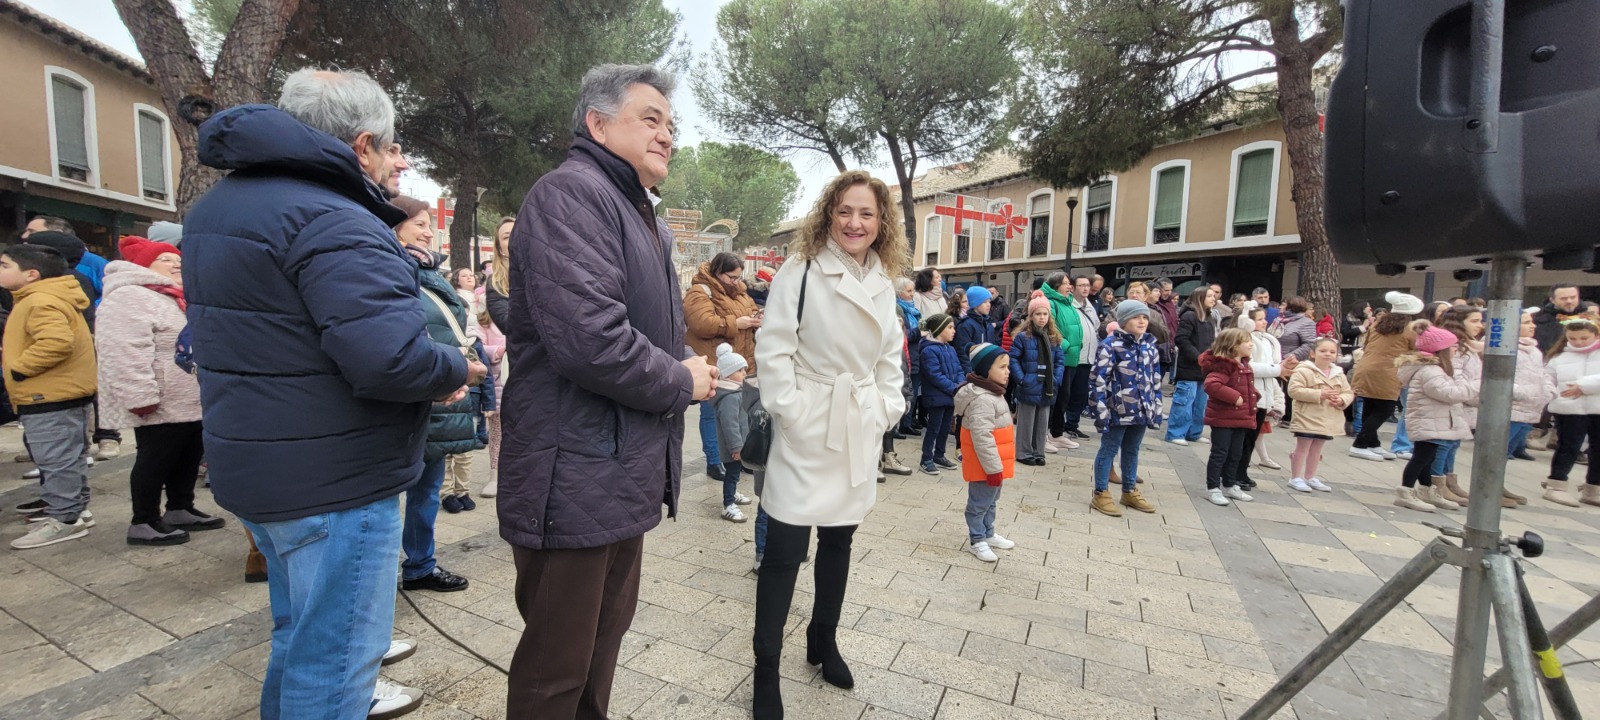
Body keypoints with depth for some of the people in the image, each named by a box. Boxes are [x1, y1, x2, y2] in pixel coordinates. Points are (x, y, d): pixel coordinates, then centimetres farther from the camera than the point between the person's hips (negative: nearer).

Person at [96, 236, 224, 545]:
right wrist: (141, 398, -28)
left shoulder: (179, 299, 19)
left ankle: (181, 510, 27)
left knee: (189, 457, 15)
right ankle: (144, 523, 9)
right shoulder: (129, 298, -15)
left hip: (190, 401, 10)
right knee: (156, 460, -2)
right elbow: (126, 354, -24)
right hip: (162, 405, -10)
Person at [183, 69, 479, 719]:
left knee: (300, 633, 27)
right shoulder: (333, 222, -22)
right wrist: (457, 370, -13)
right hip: (334, 481, -10)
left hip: (252, 465, 10)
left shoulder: (215, 207, 11)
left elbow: (245, 334, 17)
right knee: (335, 655, 6)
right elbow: (391, 357, -32)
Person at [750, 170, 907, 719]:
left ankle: (824, 640, 38)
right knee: (785, 548, -3)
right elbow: (773, 347, -12)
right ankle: (766, 671, 16)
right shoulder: (800, 270, -10)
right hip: (806, 429, -5)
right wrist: (788, 409, -15)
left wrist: (887, 408, 7)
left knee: (838, 539, 17)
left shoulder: (884, 282, 8)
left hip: (859, 431, 6)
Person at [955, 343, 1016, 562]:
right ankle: (976, 541, 18)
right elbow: (982, 437, -29)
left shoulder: (992, 392, 10)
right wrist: (993, 467, -25)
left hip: (994, 463, 11)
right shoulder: (981, 398, -26)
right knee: (980, 503, 4)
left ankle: (988, 533, 38)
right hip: (986, 465, -11)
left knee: (991, 500, 23)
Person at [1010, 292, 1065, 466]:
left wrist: (1056, 380, -3)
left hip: (1047, 389, 5)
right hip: (1028, 388, -5)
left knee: (1043, 423, 13)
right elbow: (1013, 359, -9)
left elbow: (1060, 361, 8)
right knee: (1026, 423, 5)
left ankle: (1038, 453, 26)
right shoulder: (1022, 337, -8)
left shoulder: (1054, 338, 7)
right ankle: (1024, 453, 16)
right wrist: (1021, 379, -16)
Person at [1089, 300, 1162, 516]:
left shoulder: (1150, 346, 7)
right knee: (1109, 450, 5)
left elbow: (1156, 381, 14)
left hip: (1141, 410, 6)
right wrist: (1101, 412, -16)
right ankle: (1101, 494, 15)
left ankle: (1130, 492, 34)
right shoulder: (1111, 345, -13)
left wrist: (1157, 410, 12)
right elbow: (1099, 381, -15)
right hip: (1118, 410, -6)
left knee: (1132, 450, 19)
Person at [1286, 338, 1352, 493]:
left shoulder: (1339, 374, 9)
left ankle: (1310, 477, 27)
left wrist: (1341, 400, -9)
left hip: (1327, 420, 7)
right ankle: (1295, 478, 9)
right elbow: (1294, 390, -22)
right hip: (1308, 419, -7)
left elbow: (1349, 393, 14)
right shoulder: (1304, 370, -14)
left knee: (1316, 450, 16)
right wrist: (1319, 394, -24)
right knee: (1302, 448, 1)